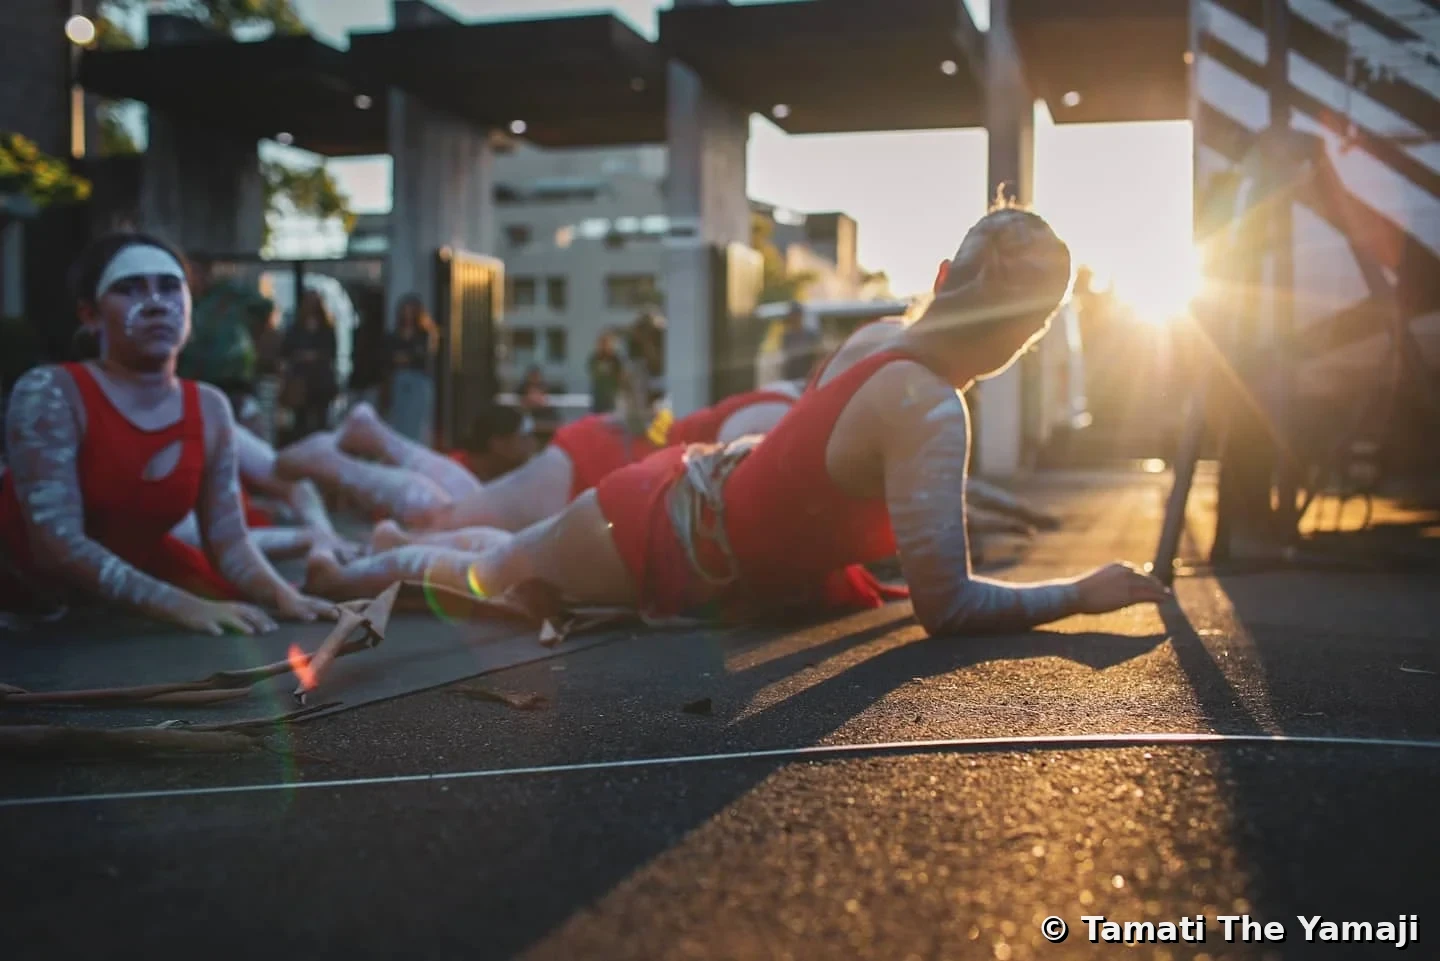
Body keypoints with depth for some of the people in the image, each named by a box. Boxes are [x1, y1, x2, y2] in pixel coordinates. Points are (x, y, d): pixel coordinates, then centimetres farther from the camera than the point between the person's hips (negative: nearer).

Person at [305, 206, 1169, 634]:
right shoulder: (931, 411, -34)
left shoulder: (882, 335, -8)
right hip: (654, 543, -7)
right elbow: (945, 606, -35)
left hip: (688, 488, 7)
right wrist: (1083, 594, -24)